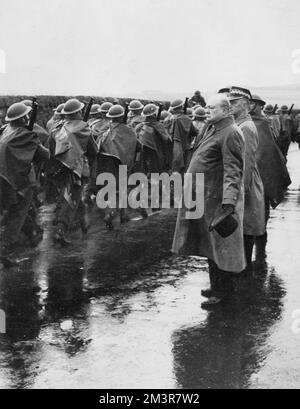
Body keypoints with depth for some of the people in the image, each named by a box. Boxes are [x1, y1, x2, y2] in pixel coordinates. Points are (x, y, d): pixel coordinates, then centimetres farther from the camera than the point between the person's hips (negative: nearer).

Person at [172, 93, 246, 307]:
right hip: (205, 199, 10)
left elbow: (233, 170, -23)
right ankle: (217, 286, 30)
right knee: (211, 245, 17)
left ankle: (224, 291, 11)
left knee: (221, 246, 0)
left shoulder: (230, 133, -15)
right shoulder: (214, 129, 15)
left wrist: (229, 202, -31)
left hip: (218, 200, -10)